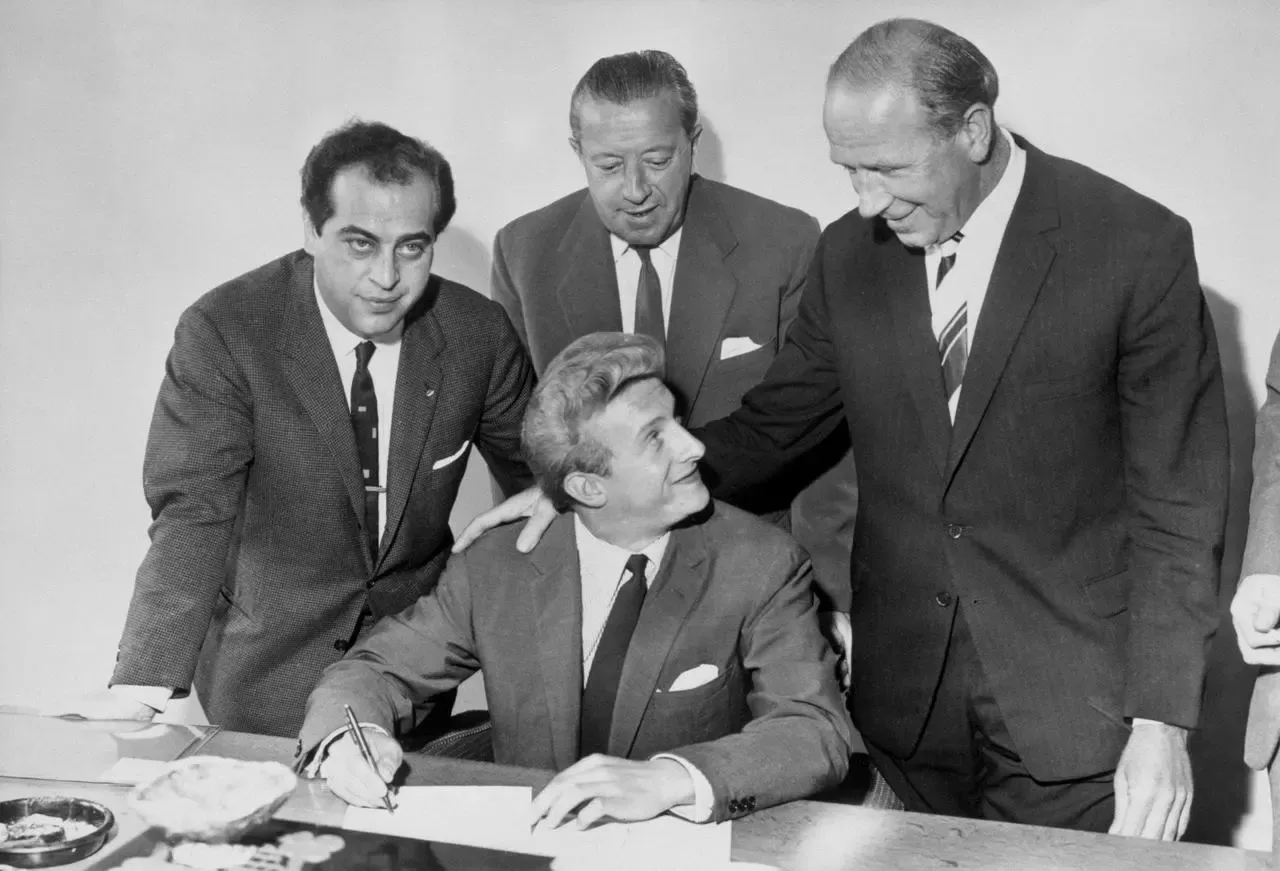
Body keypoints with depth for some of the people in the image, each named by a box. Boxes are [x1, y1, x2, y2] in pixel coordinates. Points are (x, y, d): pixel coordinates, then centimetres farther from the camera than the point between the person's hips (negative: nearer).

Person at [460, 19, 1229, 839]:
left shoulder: (1139, 246, -12)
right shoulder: (849, 255, 0)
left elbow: (1176, 504, -9)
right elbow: (770, 428, 8)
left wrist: (1161, 719, -13)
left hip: (1073, 707, -3)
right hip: (904, 697, 3)